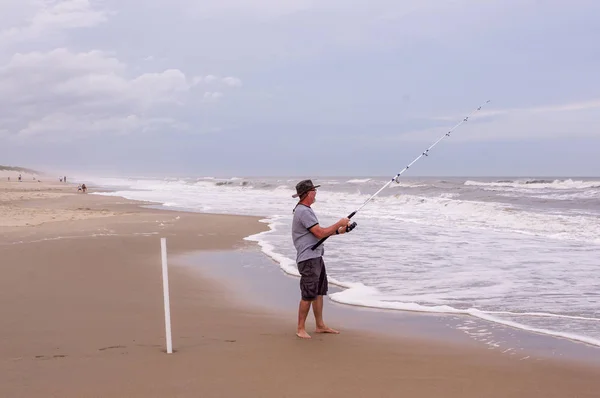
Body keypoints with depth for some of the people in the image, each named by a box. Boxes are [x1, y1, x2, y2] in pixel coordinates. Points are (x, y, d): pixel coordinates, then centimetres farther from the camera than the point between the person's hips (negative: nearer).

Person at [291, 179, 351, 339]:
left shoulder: (306, 210, 16)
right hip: (308, 259, -11)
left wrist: (338, 231, 10)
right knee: (308, 295, -7)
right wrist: (339, 223, -10)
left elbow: (318, 233, 19)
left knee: (319, 292, 15)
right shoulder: (303, 212, -17)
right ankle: (300, 329, 1)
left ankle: (320, 326, 23)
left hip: (316, 257, 11)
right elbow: (320, 233, -20)